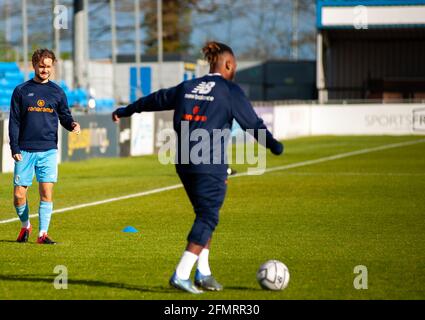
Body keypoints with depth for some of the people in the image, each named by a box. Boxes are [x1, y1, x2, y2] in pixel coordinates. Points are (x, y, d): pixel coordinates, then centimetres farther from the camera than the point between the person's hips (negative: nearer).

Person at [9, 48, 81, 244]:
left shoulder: (57, 92, 9)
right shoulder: (21, 91, 5)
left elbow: (64, 117, 14)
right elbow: (14, 122, 4)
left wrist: (72, 124, -10)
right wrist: (14, 149, -4)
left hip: (48, 150, 1)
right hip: (25, 151, -1)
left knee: (46, 193, -8)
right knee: (19, 195, -2)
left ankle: (43, 233, -1)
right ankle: (25, 226, 23)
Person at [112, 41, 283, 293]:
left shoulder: (187, 87, 15)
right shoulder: (230, 91, -2)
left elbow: (156, 99, 27)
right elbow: (252, 122, -7)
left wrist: (125, 111, 38)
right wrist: (272, 144, -4)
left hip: (184, 164, 7)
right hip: (211, 166, -7)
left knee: (205, 216, 17)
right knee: (208, 218, -4)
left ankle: (203, 273, 15)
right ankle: (181, 275, -12)